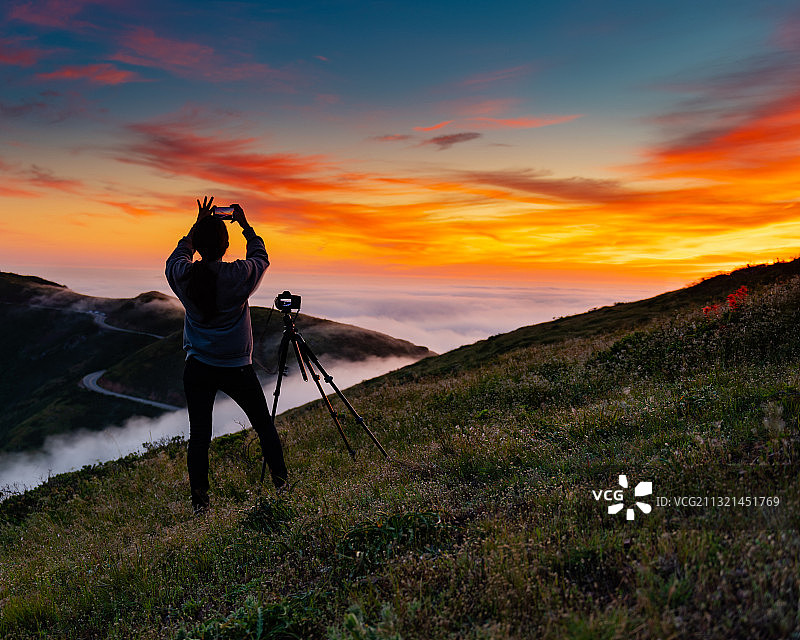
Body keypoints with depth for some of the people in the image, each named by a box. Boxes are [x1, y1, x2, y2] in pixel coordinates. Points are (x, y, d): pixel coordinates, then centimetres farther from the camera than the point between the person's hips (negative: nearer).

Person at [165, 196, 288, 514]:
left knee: (199, 435, 9)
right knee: (264, 426, 15)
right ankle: (282, 485, 25)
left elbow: (179, 253, 17)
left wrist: (199, 224, 21)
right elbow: (260, 256, 8)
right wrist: (245, 225, 16)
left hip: (198, 369, 2)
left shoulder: (182, 276, -8)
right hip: (237, 368, -2)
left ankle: (199, 502, 13)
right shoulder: (240, 275, -15)